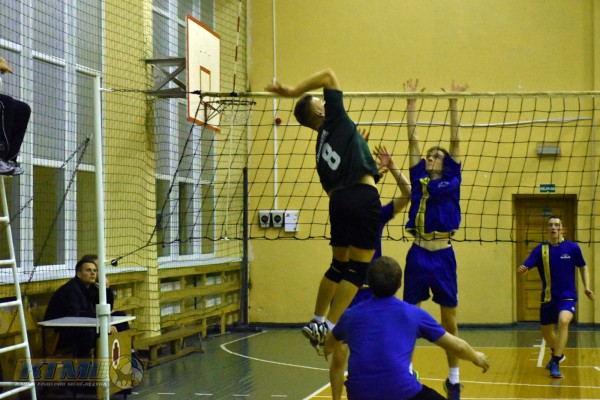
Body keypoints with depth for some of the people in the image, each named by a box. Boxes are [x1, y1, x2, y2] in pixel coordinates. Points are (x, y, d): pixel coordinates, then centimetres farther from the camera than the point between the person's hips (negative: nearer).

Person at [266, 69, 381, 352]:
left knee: (339, 266, 20)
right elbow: (328, 75, 7)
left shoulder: (320, 151, 21)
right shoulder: (335, 121, 6)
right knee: (358, 269, -3)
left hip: (339, 200, 7)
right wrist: (293, 92, 9)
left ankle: (317, 321, 23)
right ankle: (328, 327, -8)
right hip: (364, 197, -7)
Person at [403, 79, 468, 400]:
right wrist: (411, 101, 8)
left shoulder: (451, 180, 7)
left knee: (449, 320, 5)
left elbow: (455, 139, 4)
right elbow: (412, 138, 9)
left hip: (443, 256, -2)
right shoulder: (419, 179, 10)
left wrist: (453, 102, 2)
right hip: (418, 254, 2)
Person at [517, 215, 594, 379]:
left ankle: (555, 363, -25)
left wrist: (586, 287, -3)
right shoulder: (540, 250, -4)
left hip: (567, 297, -3)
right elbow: (526, 266, -14)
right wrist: (521, 269, -38)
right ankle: (557, 354, 48)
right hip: (548, 298, 3)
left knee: (563, 321, -30)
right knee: (546, 331, 15)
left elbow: (583, 267, 9)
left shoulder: (572, 248, -5)